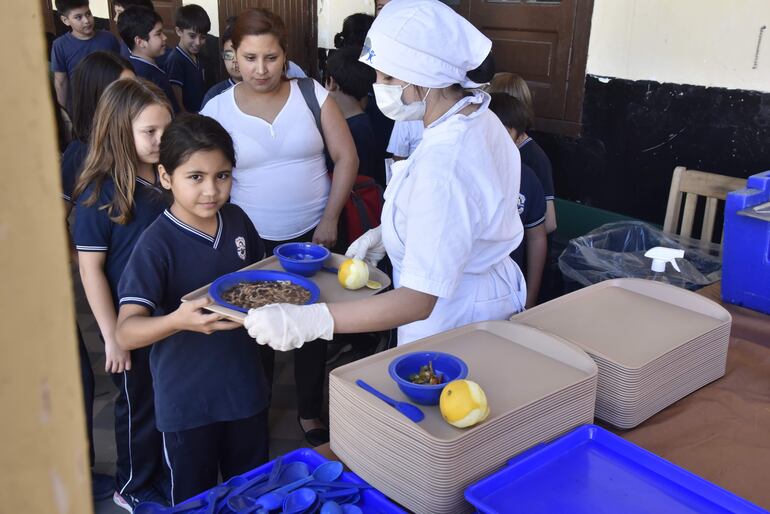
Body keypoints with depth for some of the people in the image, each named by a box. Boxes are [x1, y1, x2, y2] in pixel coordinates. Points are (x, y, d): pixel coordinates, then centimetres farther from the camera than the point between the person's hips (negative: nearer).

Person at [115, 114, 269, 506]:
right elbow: (126, 332, -28)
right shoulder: (156, 245, -22)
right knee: (195, 499, 17)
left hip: (244, 385, 5)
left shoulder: (237, 220, -4)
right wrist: (179, 319, -46)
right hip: (187, 400, -5)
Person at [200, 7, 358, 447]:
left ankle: (311, 413, 31)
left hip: (312, 235, 1)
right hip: (252, 242, 0)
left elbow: (346, 157, -2)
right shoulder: (217, 109, -4)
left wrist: (330, 218, -7)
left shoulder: (313, 95, -3)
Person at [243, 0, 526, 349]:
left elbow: (418, 301, -37)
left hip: (455, 324, -9)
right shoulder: (479, 117, -3)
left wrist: (310, 322, -42)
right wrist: (386, 233, 5)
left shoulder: (442, 164, -34)